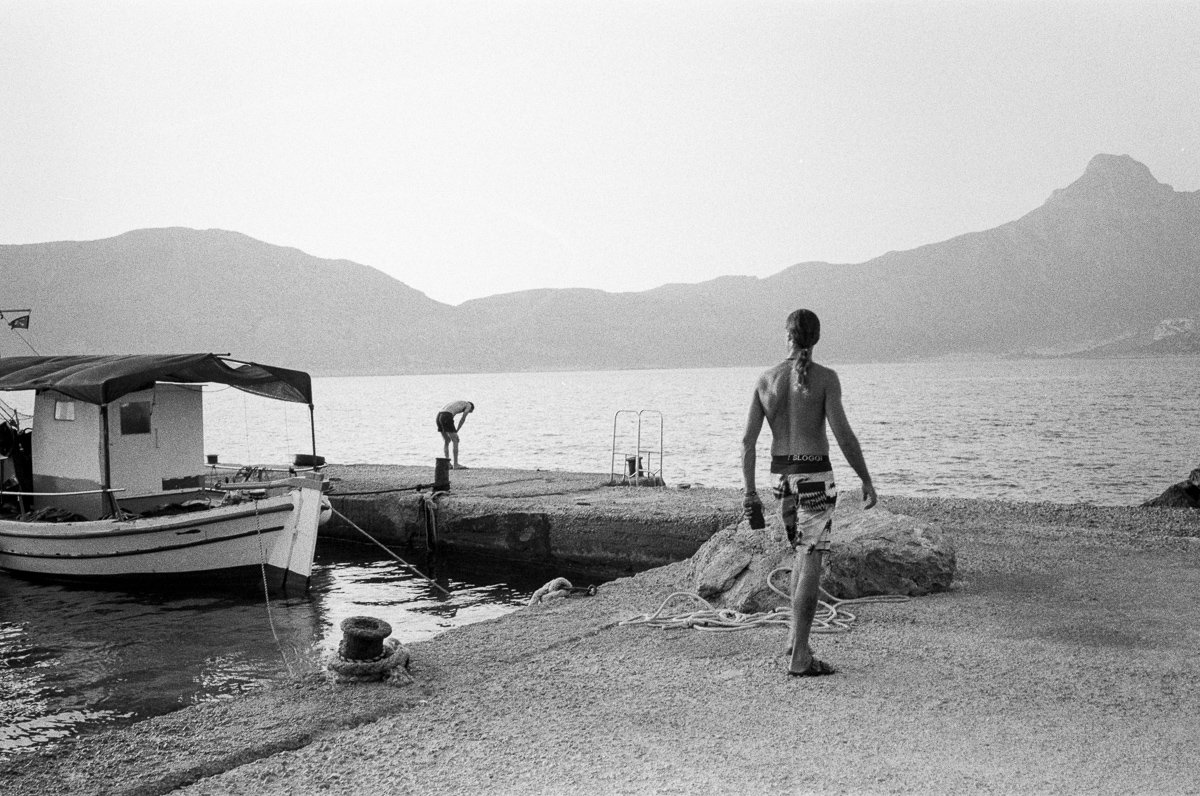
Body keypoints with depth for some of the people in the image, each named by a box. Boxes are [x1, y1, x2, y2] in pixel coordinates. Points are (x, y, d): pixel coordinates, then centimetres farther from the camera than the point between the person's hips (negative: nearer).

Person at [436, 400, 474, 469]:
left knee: (446, 441, 21)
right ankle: (455, 464, 3)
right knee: (455, 441, 2)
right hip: (446, 418, -8)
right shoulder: (469, 405, 18)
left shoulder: (455, 404, 39)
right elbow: (462, 419, 7)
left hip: (439, 416, 8)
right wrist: (456, 432, 10)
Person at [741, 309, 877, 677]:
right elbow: (843, 434, -15)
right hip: (815, 477, -5)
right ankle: (799, 657, -4)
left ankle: (796, 635, 19)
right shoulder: (825, 377, -9)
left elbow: (748, 441, 2)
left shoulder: (766, 379, 4)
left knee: (804, 551, 23)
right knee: (811, 563, -4)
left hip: (782, 477, 5)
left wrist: (750, 492, 7)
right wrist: (866, 480, -5)